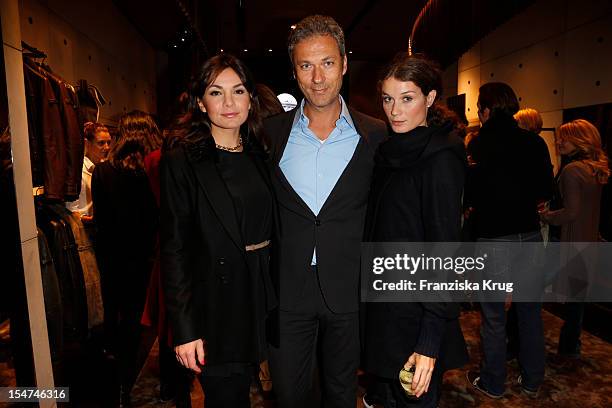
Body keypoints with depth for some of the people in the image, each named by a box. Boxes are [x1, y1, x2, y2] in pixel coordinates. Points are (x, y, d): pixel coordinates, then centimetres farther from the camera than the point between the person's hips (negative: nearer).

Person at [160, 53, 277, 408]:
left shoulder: (259, 157, 7)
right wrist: (184, 328, -14)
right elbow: (174, 249, -12)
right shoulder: (181, 161, -10)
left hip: (259, 302, 5)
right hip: (215, 308, -5)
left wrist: (272, 299, 6)